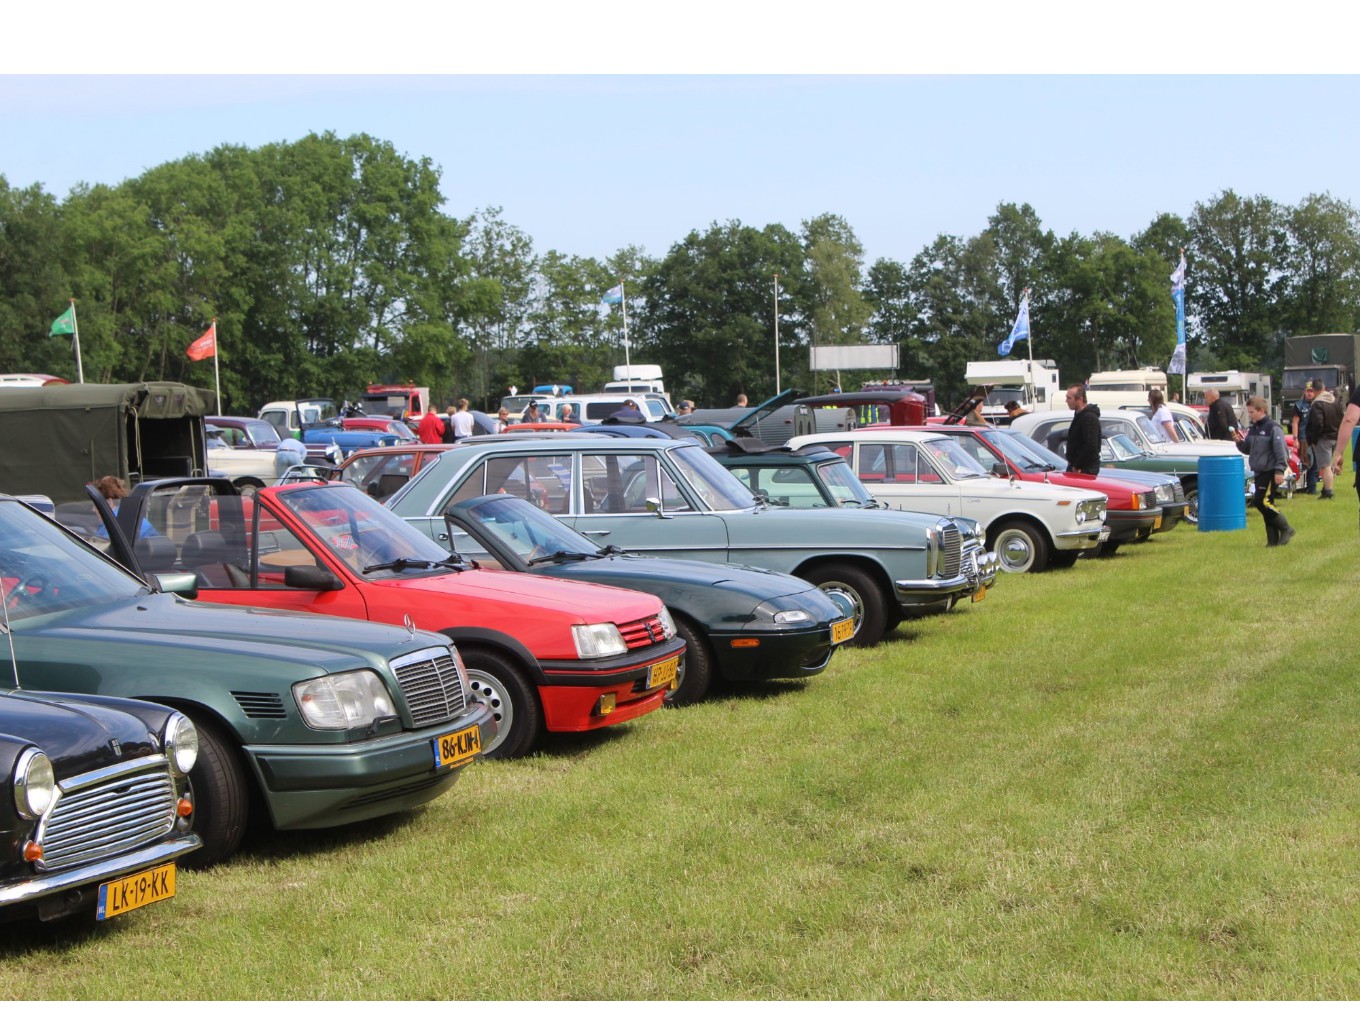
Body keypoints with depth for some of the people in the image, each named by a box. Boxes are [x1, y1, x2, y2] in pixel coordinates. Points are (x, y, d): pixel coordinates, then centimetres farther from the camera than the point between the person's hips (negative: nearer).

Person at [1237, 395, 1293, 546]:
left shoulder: (1273, 428, -11)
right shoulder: (1253, 428, 14)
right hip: (1259, 472, 9)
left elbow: (1280, 450, -15)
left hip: (1270, 472, -8)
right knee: (1265, 505, 7)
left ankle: (1285, 529, -4)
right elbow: (1247, 449, 21)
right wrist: (1239, 442, 1)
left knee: (1262, 502, -16)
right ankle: (1273, 539, 11)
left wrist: (1279, 471, -20)